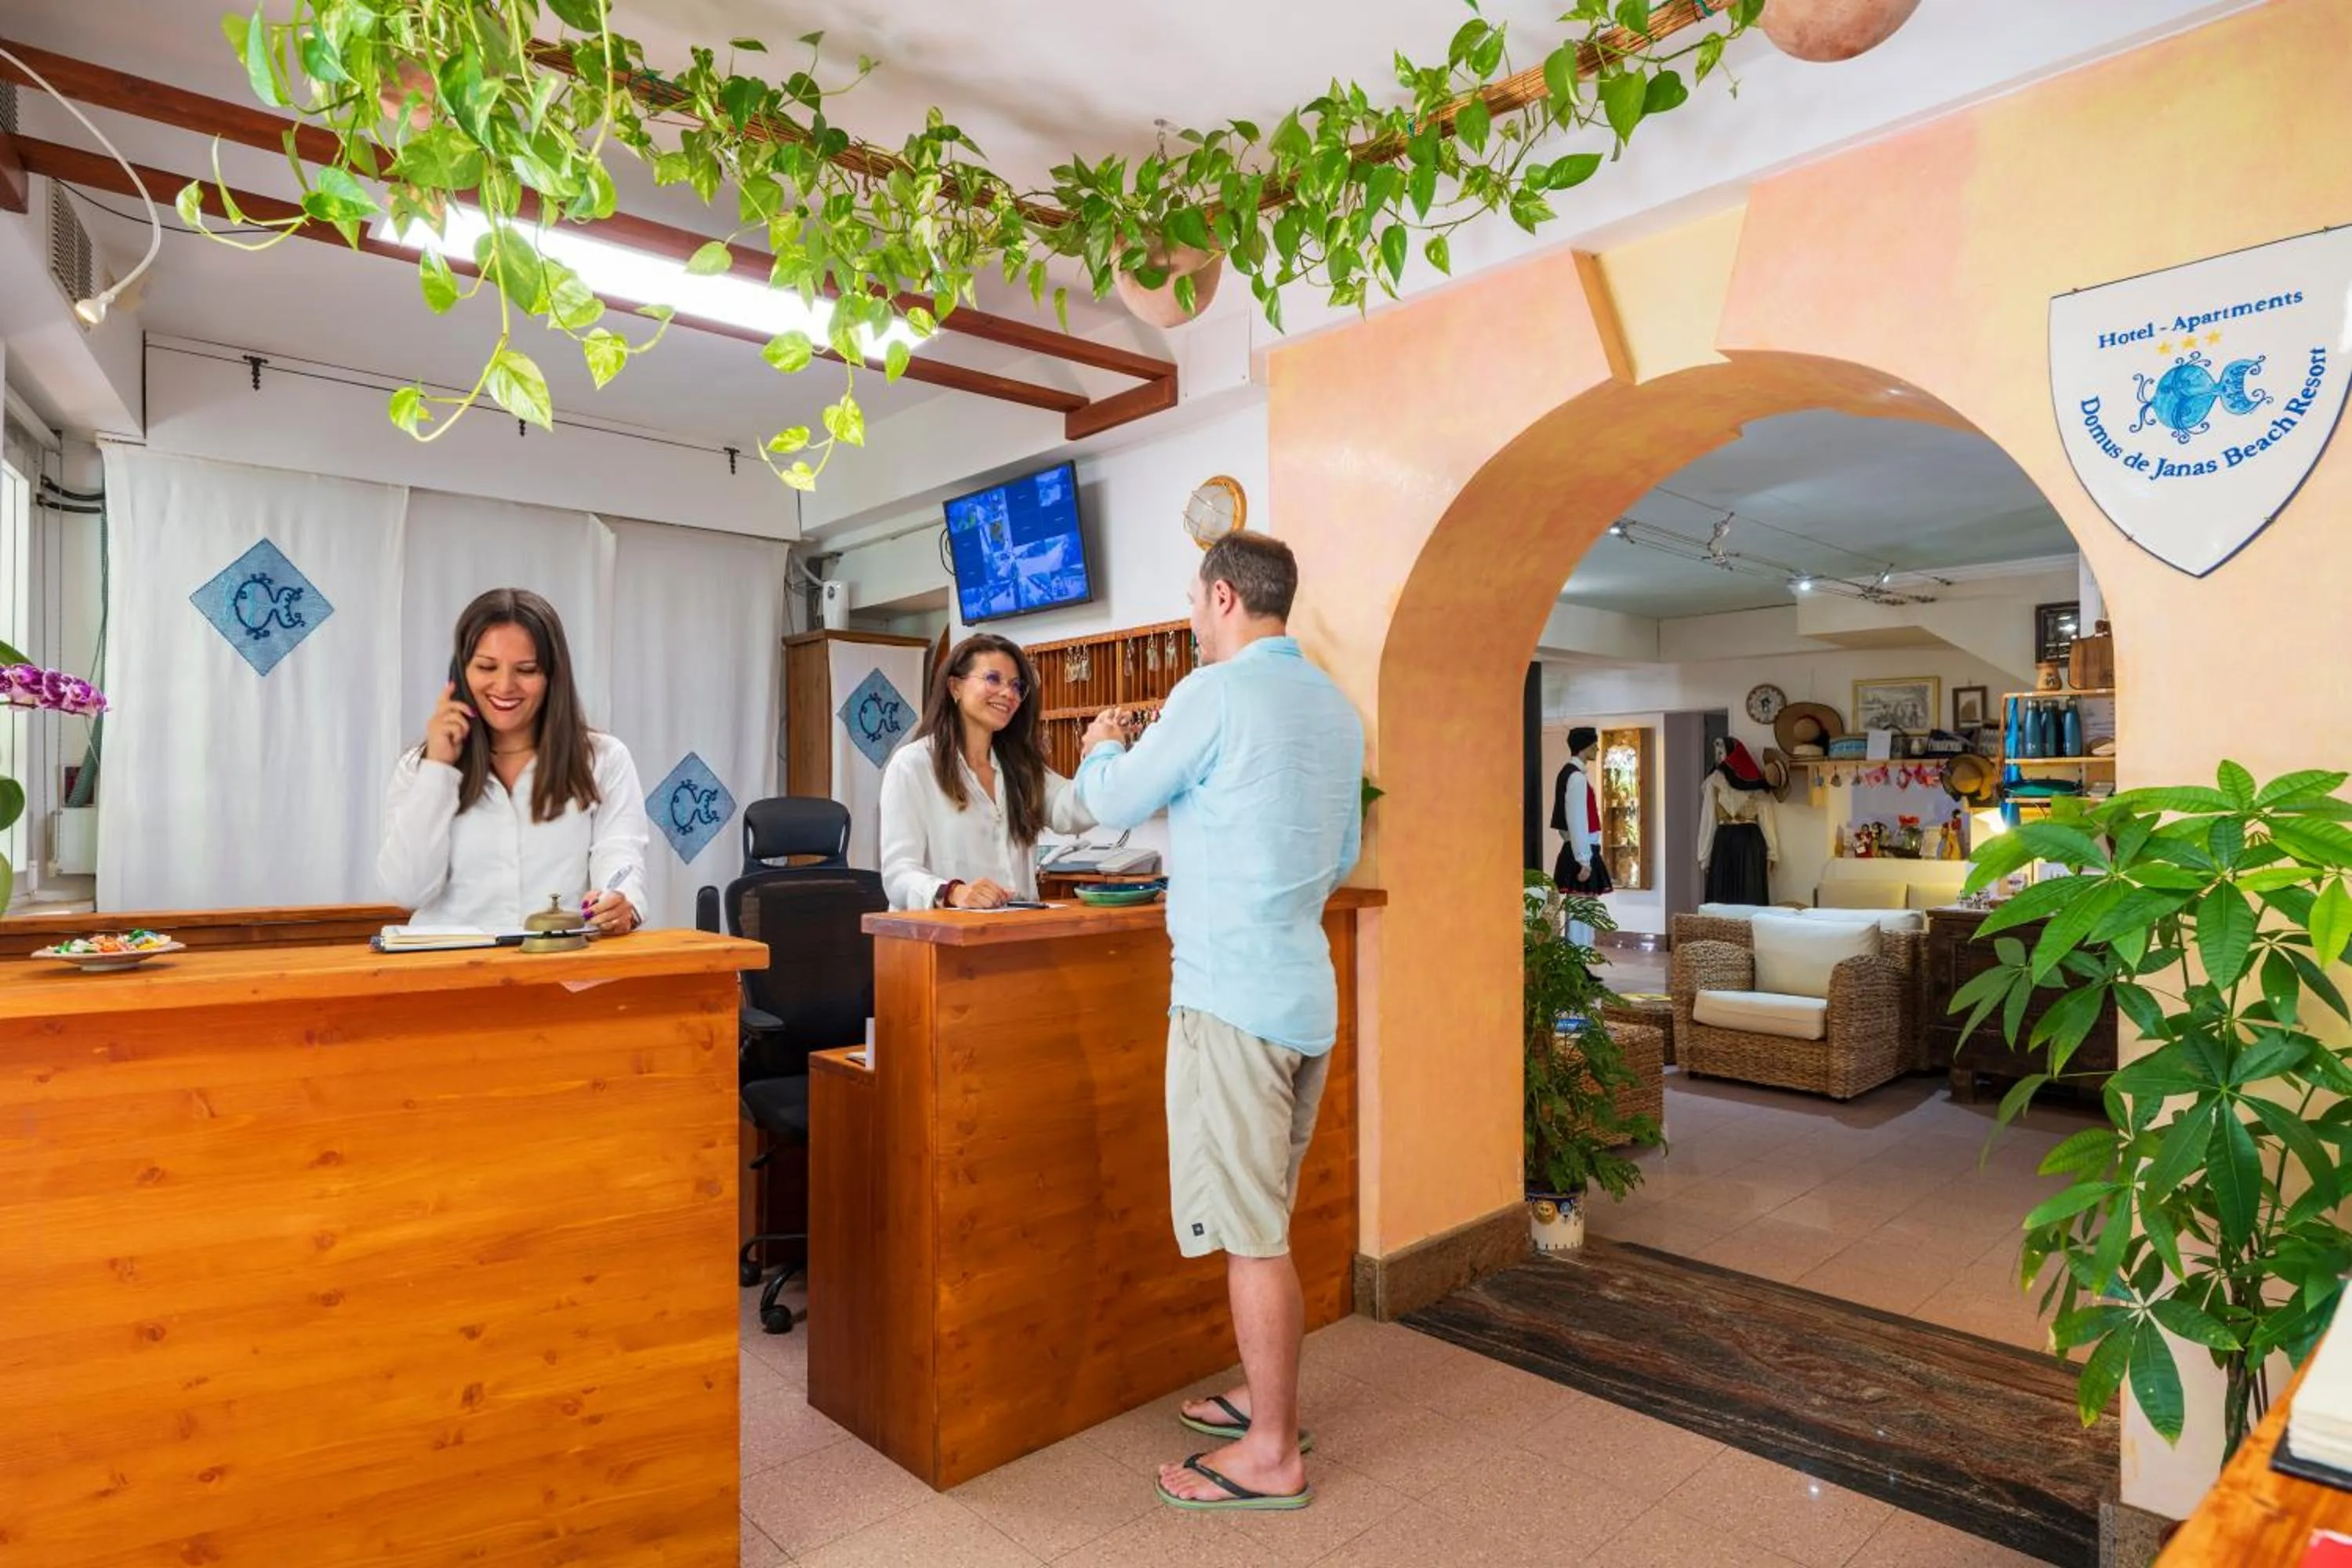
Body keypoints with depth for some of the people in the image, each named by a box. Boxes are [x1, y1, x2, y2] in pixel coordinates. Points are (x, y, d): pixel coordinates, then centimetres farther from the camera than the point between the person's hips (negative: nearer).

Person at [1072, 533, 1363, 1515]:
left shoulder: (1217, 693, -12)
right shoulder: (1337, 709, 11)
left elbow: (1115, 804, 0)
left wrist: (1103, 749, 20)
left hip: (1232, 993, -8)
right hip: (1304, 989, 8)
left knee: (1248, 1230, 3)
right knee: (1265, 1219, 20)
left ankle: (1272, 1455, 16)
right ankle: (1267, 1397, 35)